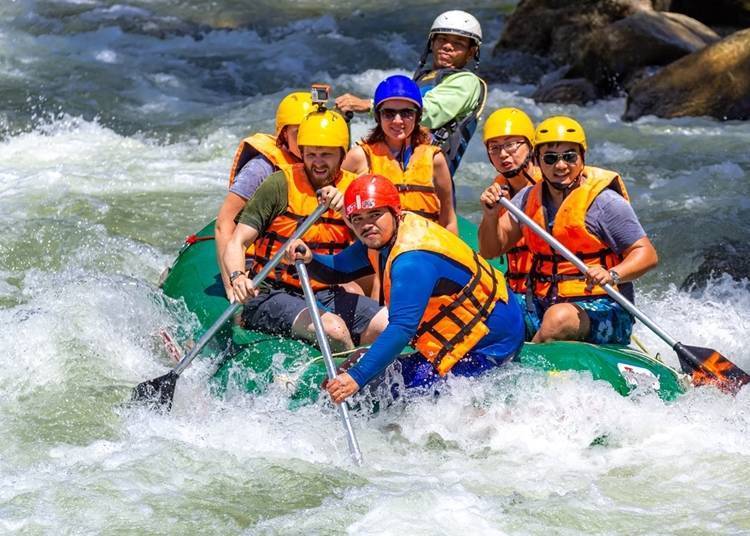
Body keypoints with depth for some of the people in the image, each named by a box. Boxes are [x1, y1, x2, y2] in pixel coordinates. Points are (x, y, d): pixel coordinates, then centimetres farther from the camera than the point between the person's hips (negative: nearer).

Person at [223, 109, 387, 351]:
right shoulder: (279, 185, -5)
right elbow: (236, 243, -10)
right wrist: (237, 277, -31)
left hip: (327, 296, 5)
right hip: (271, 296, -4)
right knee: (333, 328, -31)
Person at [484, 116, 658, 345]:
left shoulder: (605, 201, -8)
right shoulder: (529, 198, 9)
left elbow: (647, 254, -10)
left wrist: (612, 275, -29)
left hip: (601, 310, -5)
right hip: (542, 305, 5)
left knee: (559, 318, -36)